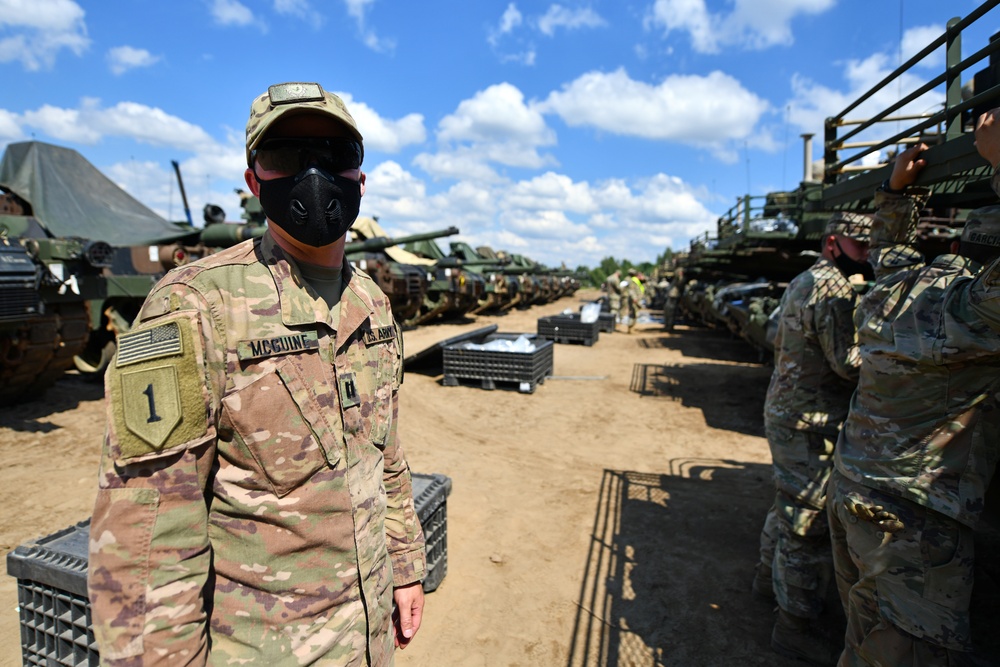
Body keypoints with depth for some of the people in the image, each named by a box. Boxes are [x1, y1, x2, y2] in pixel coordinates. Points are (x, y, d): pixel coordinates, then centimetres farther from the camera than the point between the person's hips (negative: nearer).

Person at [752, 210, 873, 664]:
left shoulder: (802, 282, 14)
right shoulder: (832, 289, -19)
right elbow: (852, 362, -23)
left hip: (785, 412, 10)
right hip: (810, 425, -10)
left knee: (790, 506, 24)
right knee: (810, 524, 1)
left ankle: (769, 577, 43)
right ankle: (794, 627, 15)